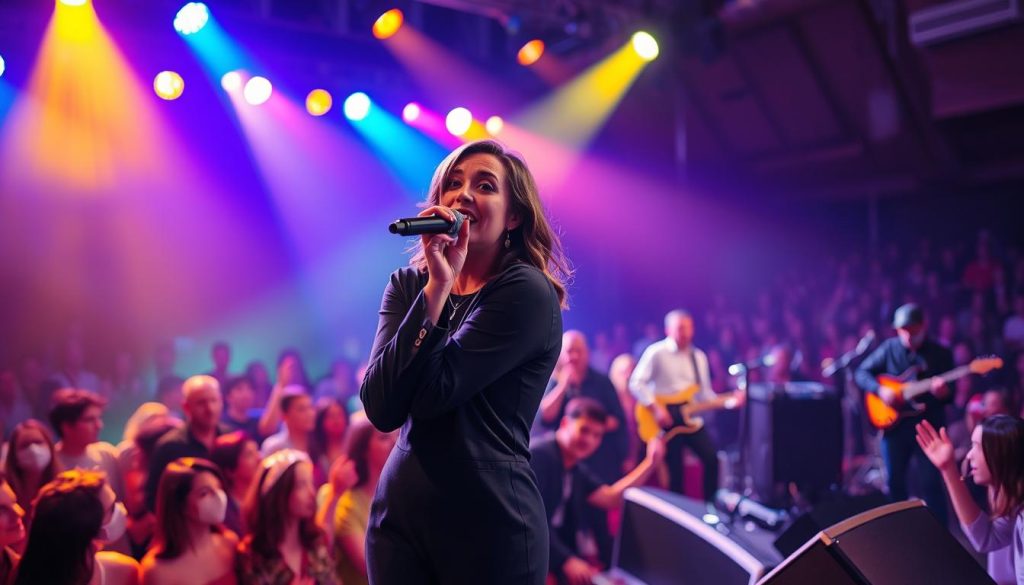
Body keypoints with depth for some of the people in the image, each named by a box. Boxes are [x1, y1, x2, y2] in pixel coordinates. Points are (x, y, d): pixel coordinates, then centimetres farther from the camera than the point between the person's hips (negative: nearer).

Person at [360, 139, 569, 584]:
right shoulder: (407, 285, 3)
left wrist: (441, 288, -17)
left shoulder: (527, 292, -11)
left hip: (491, 524, -4)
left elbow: (433, 392, -17)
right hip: (398, 515, 4)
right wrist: (437, 287, -17)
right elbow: (381, 409, -12)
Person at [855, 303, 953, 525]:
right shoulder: (889, 348, 2)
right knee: (894, 482, 10)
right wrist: (880, 390, -13)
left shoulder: (941, 354, -1)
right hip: (894, 425, 2)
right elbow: (861, 373, 4)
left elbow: (952, 396, -3)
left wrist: (943, 392, -27)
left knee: (931, 483, -4)